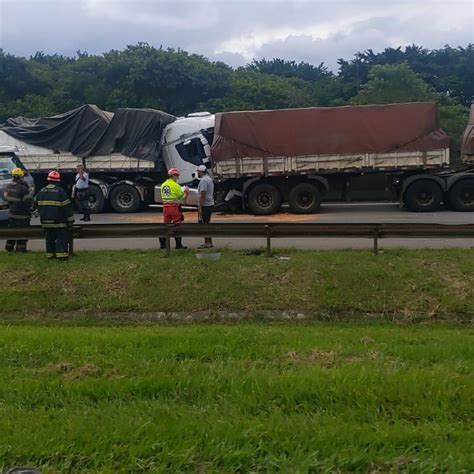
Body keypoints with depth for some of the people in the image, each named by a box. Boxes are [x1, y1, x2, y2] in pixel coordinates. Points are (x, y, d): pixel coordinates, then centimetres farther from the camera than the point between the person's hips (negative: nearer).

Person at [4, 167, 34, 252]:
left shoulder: (9, 187, 3)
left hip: (11, 214, 8)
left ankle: (9, 246, 30)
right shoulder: (23, 188, -22)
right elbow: (29, 201, -20)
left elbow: (5, 197, 15)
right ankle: (21, 248, 7)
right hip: (22, 215, -7)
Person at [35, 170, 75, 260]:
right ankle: (61, 254, -8)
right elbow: (67, 207, -12)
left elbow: (36, 204, 17)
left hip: (46, 221, 5)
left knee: (49, 238, 16)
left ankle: (50, 254, 20)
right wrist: (70, 219, -4)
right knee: (61, 238, -1)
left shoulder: (41, 191, 5)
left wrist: (41, 215, 30)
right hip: (59, 222, -5)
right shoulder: (60, 191, -13)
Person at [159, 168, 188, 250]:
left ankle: (162, 243, 14)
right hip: (175, 207, -6)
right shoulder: (175, 185, -12)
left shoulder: (163, 185, 9)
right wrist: (185, 191, 12)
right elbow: (182, 197, -9)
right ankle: (178, 244, 6)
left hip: (165, 207, 6)